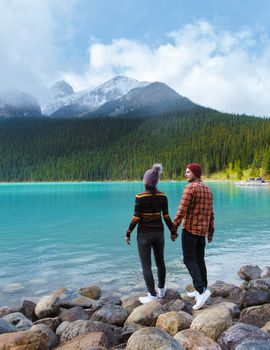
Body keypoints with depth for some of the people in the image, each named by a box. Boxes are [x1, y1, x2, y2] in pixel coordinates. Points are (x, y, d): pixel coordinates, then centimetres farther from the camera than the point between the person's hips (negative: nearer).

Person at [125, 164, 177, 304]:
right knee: (160, 262, 20)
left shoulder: (140, 196, -17)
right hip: (159, 232, 5)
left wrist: (128, 233, -3)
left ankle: (153, 295, 12)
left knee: (146, 266, 7)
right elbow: (166, 216, 0)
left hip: (144, 234, -5)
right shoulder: (163, 196, -3)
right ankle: (161, 290, 35)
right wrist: (173, 231, 13)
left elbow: (136, 218, -15)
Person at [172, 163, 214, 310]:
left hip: (189, 229, -8)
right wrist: (211, 231, 19)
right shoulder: (208, 190, 11)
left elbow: (182, 209, -20)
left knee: (189, 260, -4)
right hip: (202, 230, 8)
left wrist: (174, 227, -13)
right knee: (199, 259, 14)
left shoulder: (190, 187, -15)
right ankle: (202, 290, 21)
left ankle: (201, 290, -14)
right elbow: (211, 213, 13)